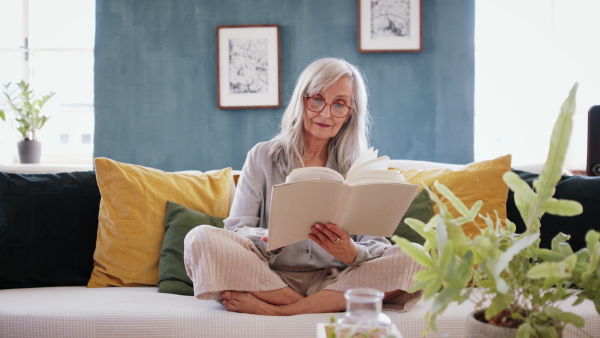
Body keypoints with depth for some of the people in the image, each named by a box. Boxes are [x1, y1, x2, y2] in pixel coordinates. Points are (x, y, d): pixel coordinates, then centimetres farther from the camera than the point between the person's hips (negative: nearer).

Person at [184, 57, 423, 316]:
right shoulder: (263, 157, 8)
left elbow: (375, 245, 2)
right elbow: (236, 230, -1)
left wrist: (351, 253, -22)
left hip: (334, 282, 1)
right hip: (269, 277, -1)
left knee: (412, 259, -25)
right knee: (201, 238, -25)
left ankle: (274, 310, -27)